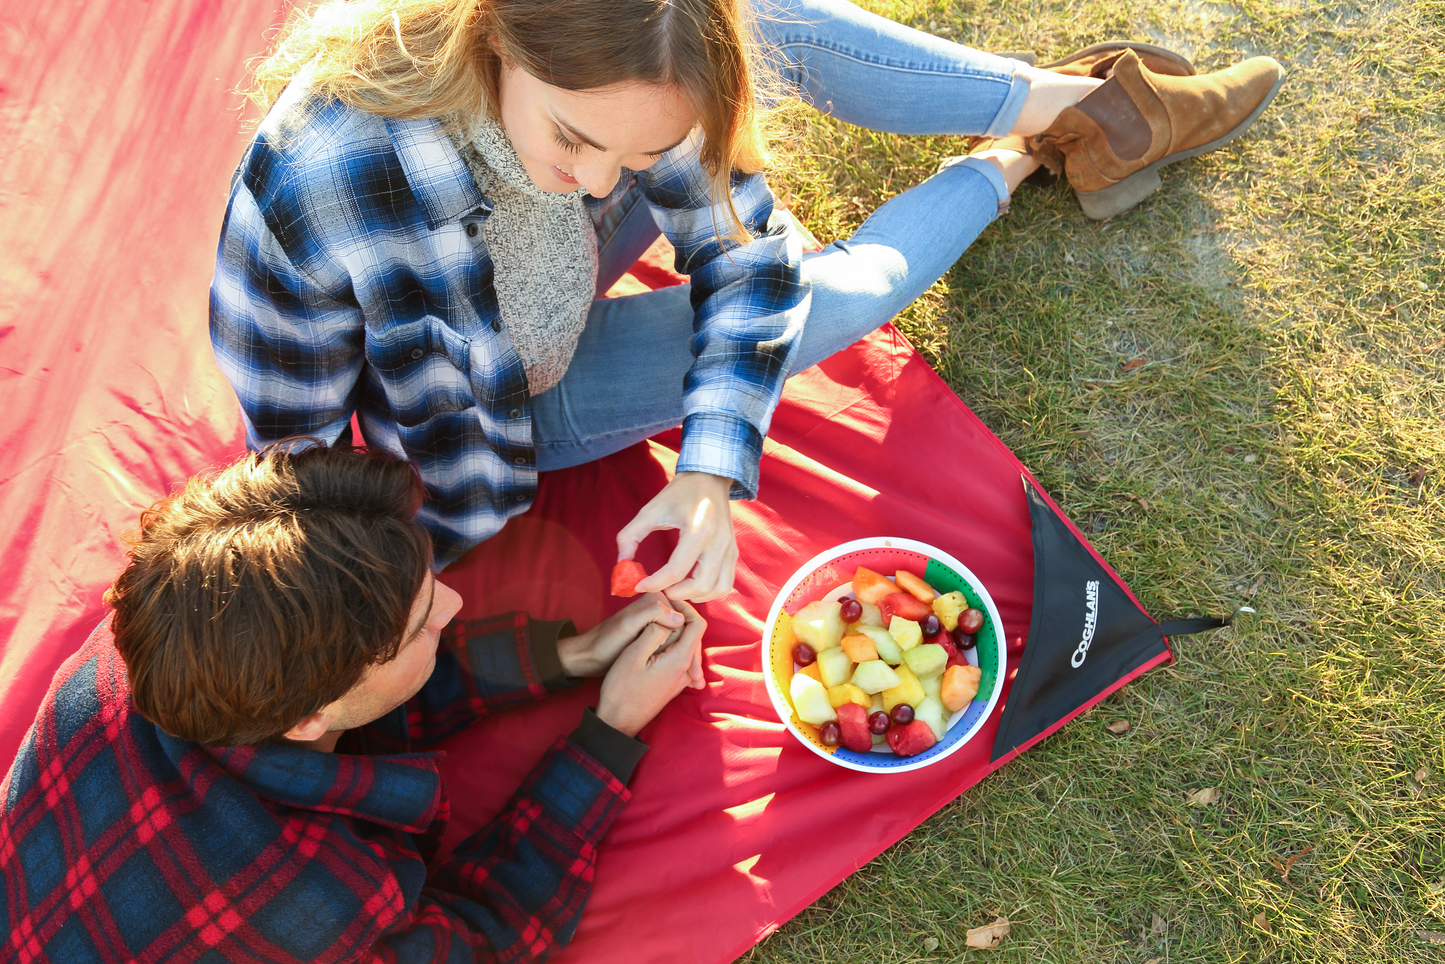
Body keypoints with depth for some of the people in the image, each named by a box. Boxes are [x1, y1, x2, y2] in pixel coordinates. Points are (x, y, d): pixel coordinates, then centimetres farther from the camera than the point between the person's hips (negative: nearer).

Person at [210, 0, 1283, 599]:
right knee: (829, 300, -16)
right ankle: (1007, 168, 14)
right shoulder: (315, 187, -39)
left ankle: (1068, 100, 2)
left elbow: (743, 244, -17)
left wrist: (710, 473, -29)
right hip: (520, 406, -4)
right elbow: (292, 450, -24)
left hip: (555, 274, 4)